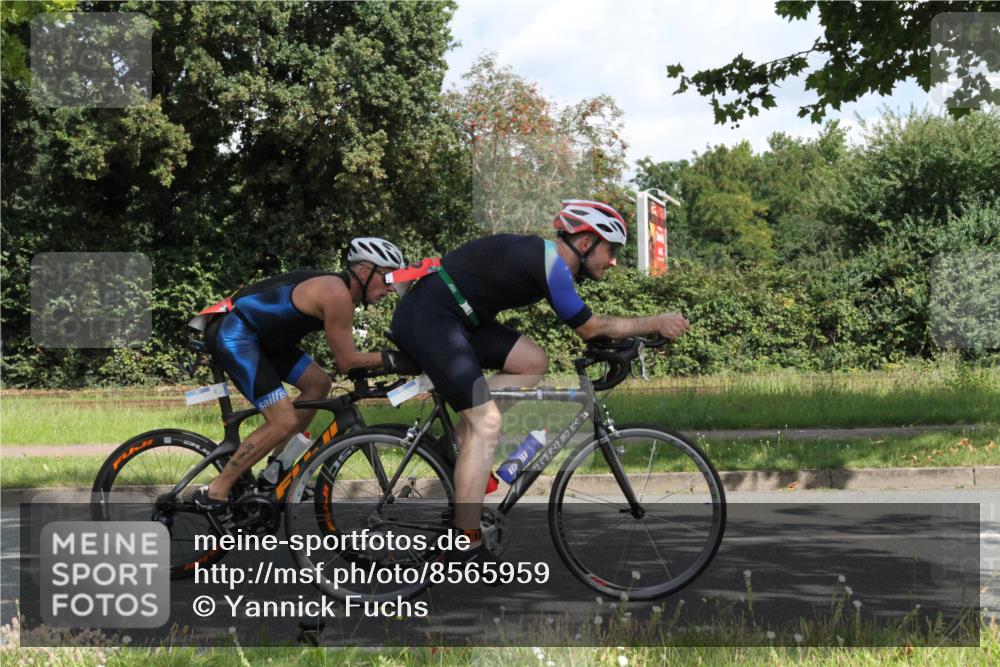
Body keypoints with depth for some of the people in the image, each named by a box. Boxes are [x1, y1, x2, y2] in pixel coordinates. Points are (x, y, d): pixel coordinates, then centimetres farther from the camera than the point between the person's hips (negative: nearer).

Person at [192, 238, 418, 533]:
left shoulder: (340, 290, 11)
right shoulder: (336, 294, -19)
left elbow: (345, 357, 16)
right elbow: (346, 362, -16)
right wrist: (389, 359, -12)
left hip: (257, 335, 11)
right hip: (232, 333, -11)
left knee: (318, 383, 13)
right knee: (284, 422, -15)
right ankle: (214, 494, -7)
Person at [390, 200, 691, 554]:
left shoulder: (544, 255, 15)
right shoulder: (551, 265, -14)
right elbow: (590, 328, -6)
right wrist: (657, 323, 1)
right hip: (426, 316, -10)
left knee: (533, 363, 8)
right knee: (486, 421, -15)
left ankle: (458, 444, 5)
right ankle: (465, 548, -17)